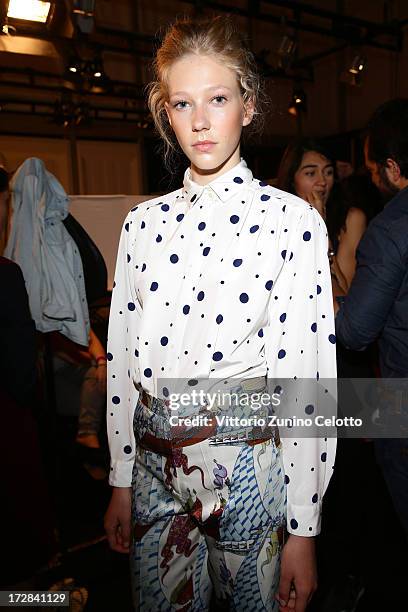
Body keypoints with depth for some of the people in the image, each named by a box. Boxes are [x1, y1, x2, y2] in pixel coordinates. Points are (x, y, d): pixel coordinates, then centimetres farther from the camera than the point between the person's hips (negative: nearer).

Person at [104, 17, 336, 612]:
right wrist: (121, 481, 7)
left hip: (248, 466, -3)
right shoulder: (144, 221, 1)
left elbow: (309, 377, -11)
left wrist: (303, 529, -7)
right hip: (152, 461, 4)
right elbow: (122, 354, 4)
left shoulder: (293, 220, -10)